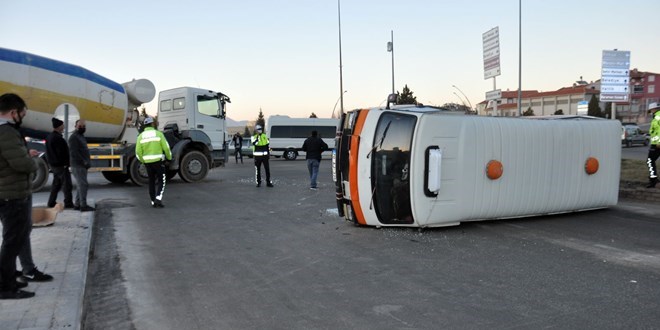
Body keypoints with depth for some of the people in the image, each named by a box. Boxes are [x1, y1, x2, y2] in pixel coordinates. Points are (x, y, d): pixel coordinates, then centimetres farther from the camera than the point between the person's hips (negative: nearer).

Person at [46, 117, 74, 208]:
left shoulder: (49, 137, 13)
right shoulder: (58, 138, -20)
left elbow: (49, 152, 19)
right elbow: (62, 153, -22)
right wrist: (67, 162, -12)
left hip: (53, 165, 10)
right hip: (61, 165, -10)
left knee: (56, 184, 17)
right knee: (66, 184, -5)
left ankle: (51, 202, 20)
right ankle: (68, 203, -4)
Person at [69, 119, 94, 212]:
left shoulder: (81, 137, 18)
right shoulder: (74, 137, -12)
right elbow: (74, 153, -21)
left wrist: (88, 162, 9)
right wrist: (85, 162, -20)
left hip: (82, 166, 10)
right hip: (78, 166, -10)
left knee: (81, 185, 14)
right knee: (84, 185, -10)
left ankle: (77, 204, 21)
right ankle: (83, 206, -7)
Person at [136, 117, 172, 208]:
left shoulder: (141, 136, 2)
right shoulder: (158, 133, -5)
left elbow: (138, 152, -2)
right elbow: (166, 147, -7)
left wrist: (142, 161, 16)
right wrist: (169, 157, 11)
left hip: (147, 162, 3)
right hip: (158, 161, -3)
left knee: (152, 181, 14)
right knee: (161, 181, 4)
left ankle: (153, 202, 14)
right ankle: (158, 199, -14)